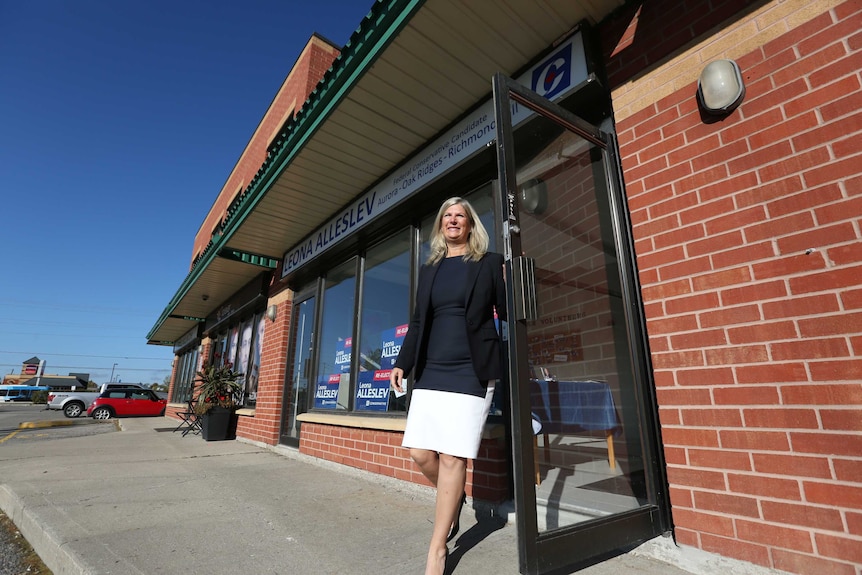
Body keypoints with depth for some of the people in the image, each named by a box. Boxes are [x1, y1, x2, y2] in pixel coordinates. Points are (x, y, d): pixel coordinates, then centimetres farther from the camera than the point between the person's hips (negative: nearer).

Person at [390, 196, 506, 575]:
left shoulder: (489, 263, 5)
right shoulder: (429, 270, 16)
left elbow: (507, 312, 3)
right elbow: (418, 322, 16)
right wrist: (403, 363, 8)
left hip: (472, 371, -4)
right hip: (431, 371, 5)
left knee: (452, 457, -3)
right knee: (420, 453, 2)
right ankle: (454, 500, 34)